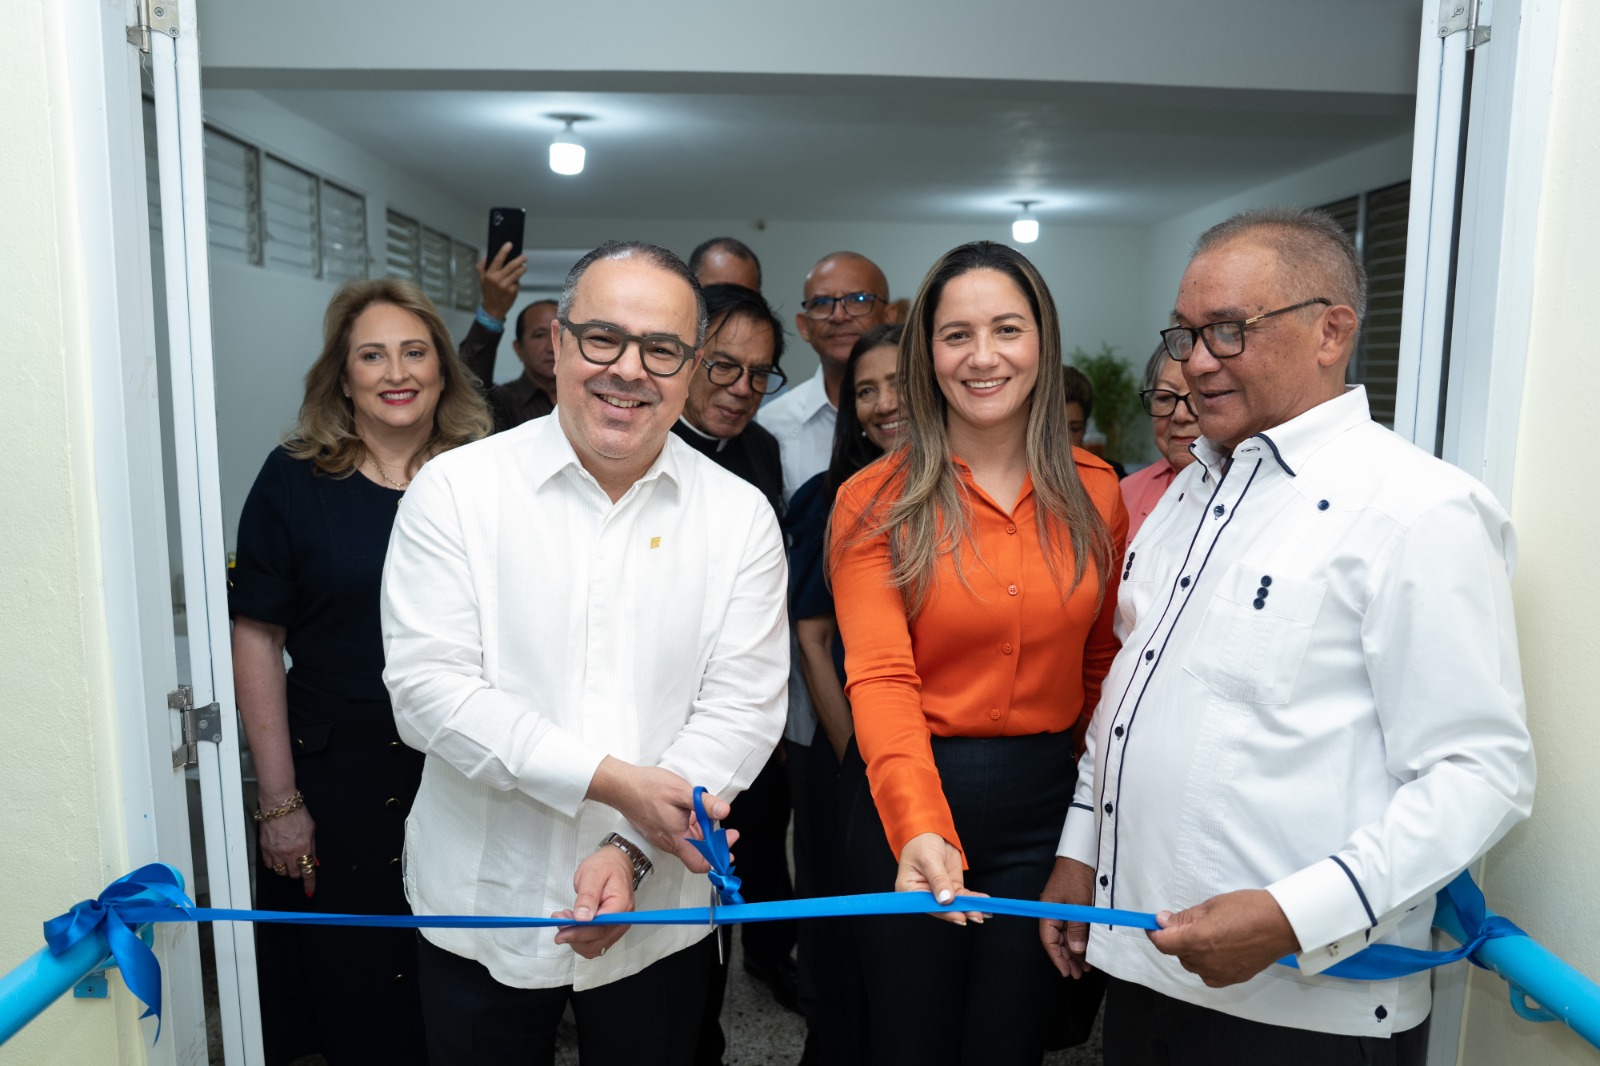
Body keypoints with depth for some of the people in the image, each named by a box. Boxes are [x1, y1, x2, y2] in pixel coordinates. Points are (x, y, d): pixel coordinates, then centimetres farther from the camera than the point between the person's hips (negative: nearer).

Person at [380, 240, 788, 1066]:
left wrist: (632, 852, -18)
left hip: (659, 916, 1)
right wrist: (612, 781, -21)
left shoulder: (740, 516, -4)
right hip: (481, 909, -1)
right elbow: (427, 689, -14)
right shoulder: (456, 489, -8)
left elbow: (743, 707, -7)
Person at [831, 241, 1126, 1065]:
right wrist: (920, 828, -32)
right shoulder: (873, 502, -9)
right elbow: (880, 680, -18)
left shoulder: (1094, 494, 1)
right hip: (911, 805, -2)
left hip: (1046, 804, 2)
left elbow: (1102, 664, 8)